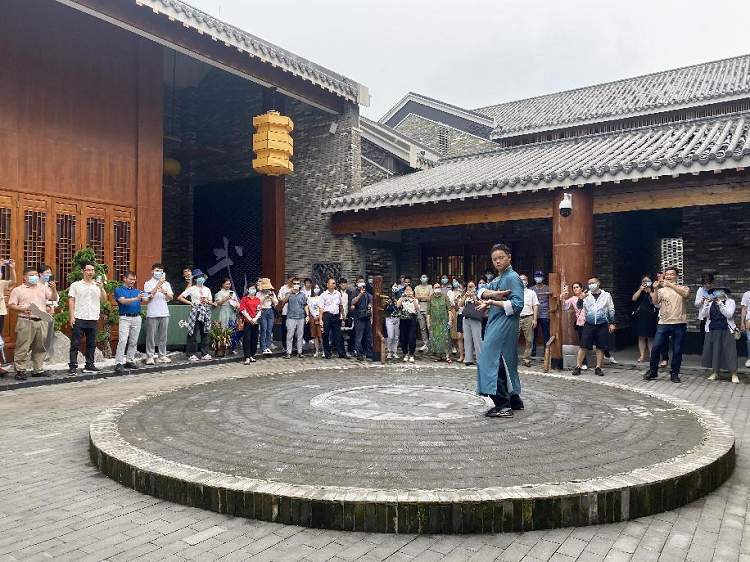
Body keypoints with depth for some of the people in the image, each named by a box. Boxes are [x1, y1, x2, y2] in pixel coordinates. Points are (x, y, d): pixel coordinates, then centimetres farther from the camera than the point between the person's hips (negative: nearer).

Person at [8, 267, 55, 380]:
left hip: (42, 322, 4)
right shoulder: (18, 290, 5)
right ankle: (20, 371, 3)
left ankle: (38, 370, 17)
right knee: (23, 348, -4)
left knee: (40, 348, 8)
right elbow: (10, 305, 1)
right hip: (26, 322, -4)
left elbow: (54, 298, 6)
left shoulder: (43, 288, 14)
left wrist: (53, 289, -12)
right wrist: (22, 309, -15)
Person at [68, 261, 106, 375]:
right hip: (79, 319, -3)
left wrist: (101, 288, -15)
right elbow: (71, 301, 2)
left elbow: (104, 299, 1)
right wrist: (72, 316, -7)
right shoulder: (76, 285, 5)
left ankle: (89, 365, 17)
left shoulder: (98, 285, 11)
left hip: (93, 319, 3)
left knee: (91, 344, 8)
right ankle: (73, 366, 3)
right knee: (75, 344, -2)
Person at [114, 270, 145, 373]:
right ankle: (118, 363, -12)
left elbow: (145, 300, 2)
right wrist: (136, 298, -27)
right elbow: (123, 301, -15)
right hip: (125, 318, -5)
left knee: (133, 341, 7)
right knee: (122, 340, -13)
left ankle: (130, 361, 16)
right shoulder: (119, 290, 2)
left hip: (137, 317, 5)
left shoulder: (137, 291, 16)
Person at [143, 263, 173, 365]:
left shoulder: (166, 283, 14)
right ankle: (150, 356, 4)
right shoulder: (148, 283, 3)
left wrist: (165, 292, -12)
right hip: (152, 314, -4)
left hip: (164, 313, 4)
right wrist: (158, 284, -17)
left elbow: (171, 297, 9)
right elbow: (149, 296, -13)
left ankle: (162, 356, 13)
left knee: (163, 336, 7)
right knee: (151, 336, -1)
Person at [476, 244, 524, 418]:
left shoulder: (512, 278, -8)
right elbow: (481, 291, 8)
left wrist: (492, 302, -16)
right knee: (505, 364, 15)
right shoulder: (497, 279, 21)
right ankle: (514, 400, 26)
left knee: (492, 362, -15)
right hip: (496, 325, 10)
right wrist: (494, 293, -13)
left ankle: (503, 405, -15)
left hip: (504, 326, -10)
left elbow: (517, 305, -17)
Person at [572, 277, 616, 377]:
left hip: (602, 325, 0)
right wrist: (581, 299, -24)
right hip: (589, 325, 0)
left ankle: (598, 368, 13)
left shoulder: (606, 295, 6)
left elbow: (611, 310, 10)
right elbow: (579, 307, -5)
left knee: (600, 347, 4)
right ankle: (578, 367, 1)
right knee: (583, 346, -3)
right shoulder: (586, 295, 5)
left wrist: (612, 323, 4)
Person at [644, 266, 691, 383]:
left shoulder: (683, 288, 5)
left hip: (679, 323, -1)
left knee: (677, 350, 3)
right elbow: (655, 302, -7)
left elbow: (685, 294, -19)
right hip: (663, 323, 1)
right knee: (656, 347, -2)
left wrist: (671, 285, -28)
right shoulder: (661, 290, 9)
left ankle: (674, 373, 16)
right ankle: (653, 371, 12)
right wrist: (655, 289, -23)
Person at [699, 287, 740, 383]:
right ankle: (714, 373, 17)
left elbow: (729, 315, -11)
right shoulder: (710, 302, 8)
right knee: (713, 351, 6)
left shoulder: (730, 302, 2)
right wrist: (706, 304, -13)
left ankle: (734, 375, 2)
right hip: (712, 331, 3)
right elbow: (704, 315, -1)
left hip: (726, 331, -3)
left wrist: (721, 304, -21)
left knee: (729, 351, -4)